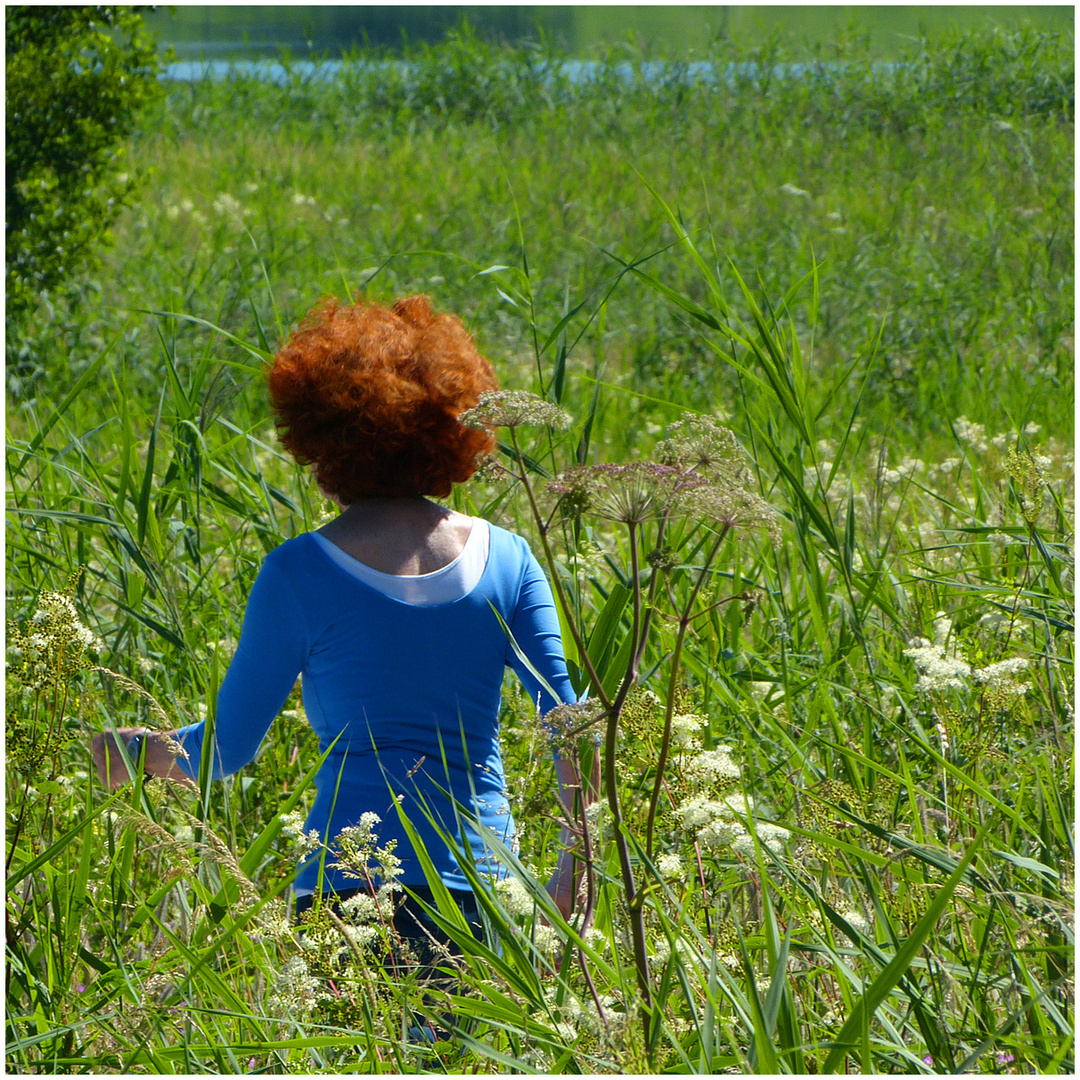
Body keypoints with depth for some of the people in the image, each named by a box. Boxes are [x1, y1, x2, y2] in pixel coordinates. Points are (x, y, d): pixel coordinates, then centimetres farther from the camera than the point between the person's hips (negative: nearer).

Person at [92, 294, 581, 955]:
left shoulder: (301, 573, -2)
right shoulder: (506, 557, 8)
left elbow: (227, 747, 4)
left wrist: (133, 753, 23)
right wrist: (571, 874, 13)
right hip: (487, 886, 3)